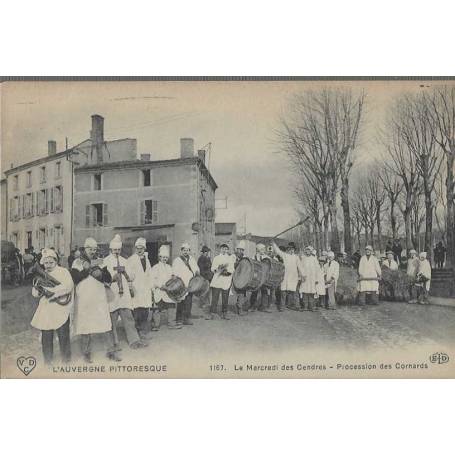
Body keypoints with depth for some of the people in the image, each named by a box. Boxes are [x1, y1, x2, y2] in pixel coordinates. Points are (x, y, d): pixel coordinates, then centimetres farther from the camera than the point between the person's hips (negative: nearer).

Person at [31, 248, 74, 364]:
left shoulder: (63, 272, -1)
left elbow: (68, 286, -17)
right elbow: (35, 292, 11)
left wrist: (52, 290, -20)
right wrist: (37, 289, -12)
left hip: (61, 310, -5)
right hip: (45, 310, 5)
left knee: (63, 336, 0)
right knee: (46, 336, 10)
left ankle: (66, 361, 13)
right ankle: (48, 361, 23)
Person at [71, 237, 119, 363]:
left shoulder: (99, 262, 11)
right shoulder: (77, 262, 4)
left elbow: (109, 279, 3)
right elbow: (74, 278, -11)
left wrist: (101, 271, -15)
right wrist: (88, 269, -18)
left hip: (100, 298, 2)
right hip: (83, 299, -2)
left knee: (107, 324, -1)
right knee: (85, 326, 3)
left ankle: (111, 351, 9)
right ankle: (86, 353, 18)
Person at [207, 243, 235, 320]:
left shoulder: (231, 258, 11)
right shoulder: (216, 258, 13)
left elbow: (232, 270, 2)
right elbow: (212, 268, 6)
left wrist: (227, 271, -17)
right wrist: (217, 269, -14)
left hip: (226, 281, 1)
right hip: (216, 280, 0)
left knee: (225, 298, 2)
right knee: (214, 297, -6)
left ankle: (224, 313, 11)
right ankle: (212, 313, -4)